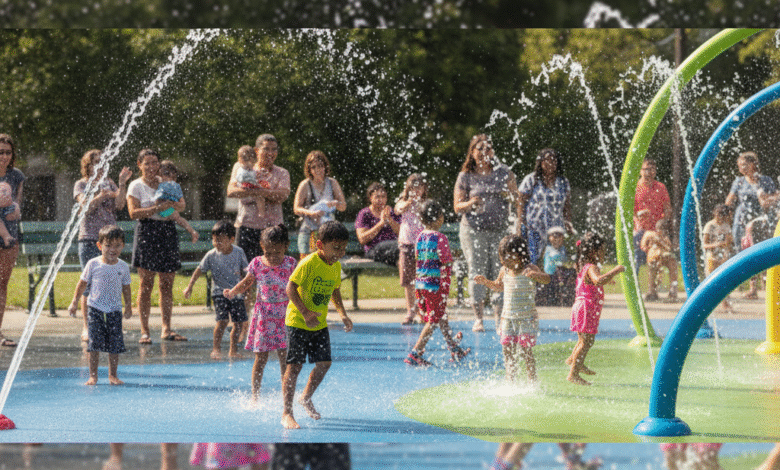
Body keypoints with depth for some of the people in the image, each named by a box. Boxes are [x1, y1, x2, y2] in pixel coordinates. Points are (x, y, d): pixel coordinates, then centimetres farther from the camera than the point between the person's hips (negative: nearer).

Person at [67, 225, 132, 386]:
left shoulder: (123, 267, 4)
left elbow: (126, 288, 14)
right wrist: (75, 302, 3)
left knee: (115, 344, 1)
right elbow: (83, 283, 4)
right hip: (96, 309, -2)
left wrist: (129, 307, 15)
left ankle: (113, 375, 12)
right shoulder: (93, 264, -3)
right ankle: (93, 376, 3)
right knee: (95, 342, -5)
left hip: (114, 310, 2)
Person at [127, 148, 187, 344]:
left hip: (167, 231, 4)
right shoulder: (136, 186, 2)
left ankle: (166, 329, 8)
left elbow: (182, 204, 8)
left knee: (167, 283, 3)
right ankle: (145, 331, -4)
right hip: (146, 232, -4)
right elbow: (133, 212, -10)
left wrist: (171, 205, -14)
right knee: (146, 283, -6)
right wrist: (158, 208, -18)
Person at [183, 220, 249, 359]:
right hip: (219, 292, -3)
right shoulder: (211, 255, -7)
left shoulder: (239, 253, -3)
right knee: (222, 320, -18)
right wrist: (190, 286, -5)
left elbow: (244, 270, 8)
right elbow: (200, 270, -1)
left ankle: (233, 350, 18)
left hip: (236, 293, 3)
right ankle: (216, 349, -6)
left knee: (240, 322, 3)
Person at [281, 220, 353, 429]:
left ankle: (306, 398, 29)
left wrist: (342, 314, 8)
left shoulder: (336, 266, 4)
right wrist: (305, 313, -26)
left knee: (324, 363, 4)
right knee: (294, 365, -7)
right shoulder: (309, 263, -20)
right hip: (298, 322, -7)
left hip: (320, 324, 7)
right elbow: (290, 288, -21)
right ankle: (287, 414, -2)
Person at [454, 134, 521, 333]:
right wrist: (470, 204, -20)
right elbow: (457, 207, 1)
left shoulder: (503, 172, 6)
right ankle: (478, 318, -3)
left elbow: (517, 200, 7)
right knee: (477, 272, -6)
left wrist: (519, 225, -6)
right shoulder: (465, 177, 2)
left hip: (500, 231, 1)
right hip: (473, 230, -1)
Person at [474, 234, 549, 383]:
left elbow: (546, 279, -28)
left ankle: (532, 383, 0)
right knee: (507, 350, 5)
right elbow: (499, 286, 25)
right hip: (508, 317, 5)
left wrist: (536, 275, -49)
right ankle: (510, 383, 16)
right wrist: (486, 282, 7)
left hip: (527, 318, -5)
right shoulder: (504, 271, 5)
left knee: (525, 350, -9)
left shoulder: (529, 269, -11)